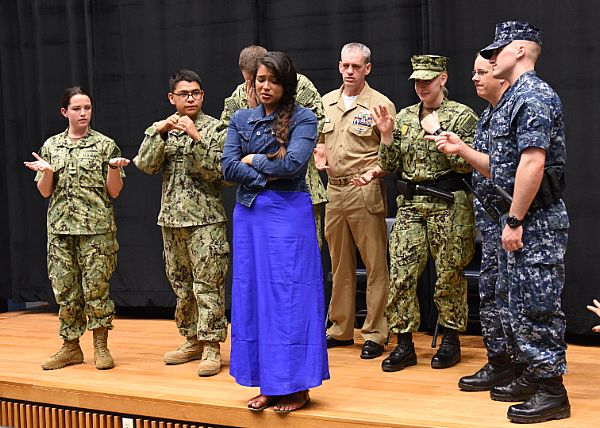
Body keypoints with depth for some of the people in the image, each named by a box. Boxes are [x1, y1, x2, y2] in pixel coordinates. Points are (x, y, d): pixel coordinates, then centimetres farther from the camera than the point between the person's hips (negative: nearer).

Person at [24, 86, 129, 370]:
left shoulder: (105, 145, 1)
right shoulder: (51, 146, 10)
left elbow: (114, 192, 0)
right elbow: (45, 192, 10)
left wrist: (113, 167, -17)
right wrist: (47, 171, -10)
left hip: (96, 229, -3)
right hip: (60, 228, 3)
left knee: (96, 287, -3)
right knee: (64, 289, 6)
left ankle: (100, 347, 10)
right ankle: (70, 347, 18)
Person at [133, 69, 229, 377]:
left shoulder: (214, 128, -3)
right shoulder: (161, 129, 11)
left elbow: (216, 170, -13)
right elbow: (146, 165, -2)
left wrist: (195, 137, -21)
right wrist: (159, 132, -14)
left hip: (206, 220, -5)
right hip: (172, 218, 5)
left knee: (208, 285, -6)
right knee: (181, 284, 12)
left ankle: (211, 347, -1)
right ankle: (192, 340, 24)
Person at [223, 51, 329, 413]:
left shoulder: (303, 120, -3)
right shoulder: (241, 119, 11)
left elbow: (294, 164, -17)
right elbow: (229, 169, 0)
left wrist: (253, 160, -5)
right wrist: (270, 172, -10)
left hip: (288, 215, -5)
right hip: (249, 215, 5)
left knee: (289, 296, -3)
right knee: (254, 295, 6)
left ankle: (297, 386, 6)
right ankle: (269, 383, 15)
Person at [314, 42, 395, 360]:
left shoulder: (380, 105, -5)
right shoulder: (326, 103, 12)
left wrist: (376, 170, -21)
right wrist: (320, 155, 4)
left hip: (366, 192, -6)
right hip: (334, 190, 6)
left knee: (375, 265, -3)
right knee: (340, 264, 14)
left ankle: (375, 334, 5)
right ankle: (341, 330, 24)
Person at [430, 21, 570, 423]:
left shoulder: (534, 95, -14)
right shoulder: (513, 100, 18)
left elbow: (532, 164, -23)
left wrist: (515, 221, -22)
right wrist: (461, 149, 13)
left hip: (537, 219, -11)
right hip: (517, 218, 11)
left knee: (536, 305, -6)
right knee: (512, 301, 16)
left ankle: (551, 391, 2)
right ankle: (532, 375, 26)